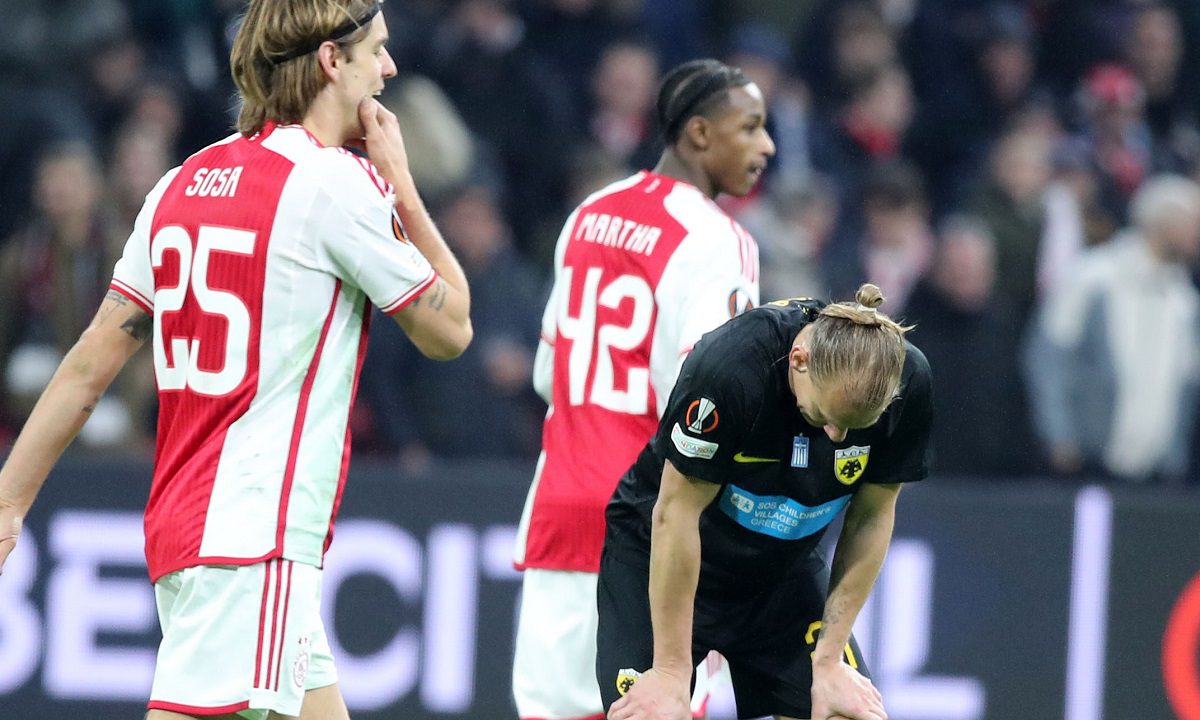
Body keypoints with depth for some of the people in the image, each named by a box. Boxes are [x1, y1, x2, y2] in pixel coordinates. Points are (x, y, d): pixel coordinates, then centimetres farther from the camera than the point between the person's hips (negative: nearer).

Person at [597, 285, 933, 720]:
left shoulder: (908, 379, -20)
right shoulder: (730, 365, -33)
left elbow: (872, 517, -8)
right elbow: (676, 513, -26)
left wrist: (829, 659, -8)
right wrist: (671, 672, -22)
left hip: (782, 568, 4)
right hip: (659, 560, -4)